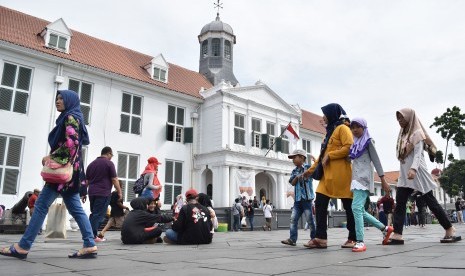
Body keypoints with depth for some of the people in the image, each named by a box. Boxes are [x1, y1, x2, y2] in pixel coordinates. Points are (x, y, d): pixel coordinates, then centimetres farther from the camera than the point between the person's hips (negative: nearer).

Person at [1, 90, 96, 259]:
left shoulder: (70, 117, -6)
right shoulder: (70, 118, 23)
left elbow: (71, 142, -19)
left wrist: (52, 156, -14)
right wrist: (53, 157, 12)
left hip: (64, 169, -10)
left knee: (41, 205, -6)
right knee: (75, 208, 2)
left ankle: (22, 247, -1)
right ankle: (89, 246, -2)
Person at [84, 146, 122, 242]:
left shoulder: (91, 164, 16)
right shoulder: (109, 163, -4)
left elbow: (86, 180, 17)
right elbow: (114, 179, -7)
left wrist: (84, 193, 21)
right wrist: (119, 192, -1)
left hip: (92, 193, 7)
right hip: (103, 193, -6)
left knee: (93, 214, 15)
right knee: (99, 215, -3)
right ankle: (93, 236, -4)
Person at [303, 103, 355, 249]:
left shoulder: (342, 128, -2)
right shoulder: (329, 131, 23)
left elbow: (349, 147, -17)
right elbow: (323, 154, 24)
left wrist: (330, 155, -16)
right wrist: (311, 169, 20)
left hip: (341, 174, -9)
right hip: (327, 174, 9)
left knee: (349, 206, 1)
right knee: (320, 204, -1)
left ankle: (353, 239, 11)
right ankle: (321, 238, -1)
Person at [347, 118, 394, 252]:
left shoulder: (368, 141, 0)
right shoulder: (355, 144, 19)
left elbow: (376, 160, -5)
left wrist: (383, 180, -9)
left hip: (364, 179, -8)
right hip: (356, 179, 8)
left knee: (356, 207, -19)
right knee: (361, 210, 9)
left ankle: (360, 241, -18)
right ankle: (385, 228, 26)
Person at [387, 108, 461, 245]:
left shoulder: (417, 133, -3)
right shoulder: (403, 134, 19)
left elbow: (418, 154, -16)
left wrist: (413, 169, -32)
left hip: (417, 173, -7)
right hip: (405, 175, 7)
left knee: (430, 202, -1)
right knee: (399, 203, -3)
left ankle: (450, 231, 13)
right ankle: (397, 235, -7)